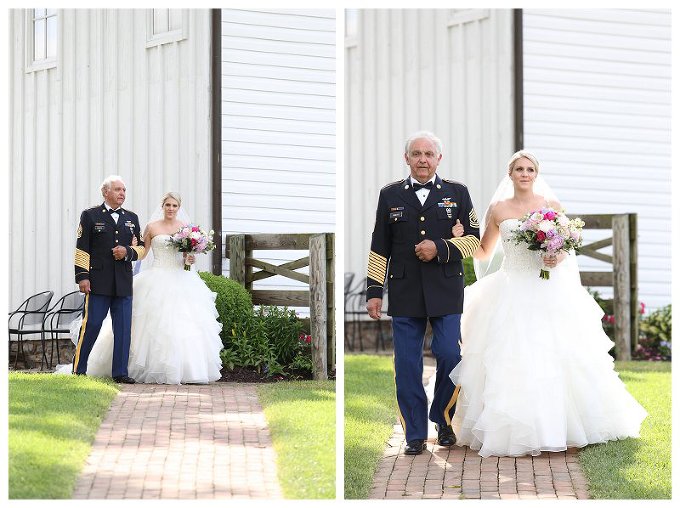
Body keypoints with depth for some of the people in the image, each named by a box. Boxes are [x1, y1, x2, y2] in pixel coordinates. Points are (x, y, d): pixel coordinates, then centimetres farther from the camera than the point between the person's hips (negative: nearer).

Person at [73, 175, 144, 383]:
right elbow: (82, 249, -1)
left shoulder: (132, 218, 17)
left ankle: (120, 372, 8)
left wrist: (128, 252, -4)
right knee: (91, 325, -5)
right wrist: (82, 276, -9)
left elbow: (141, 248, 19)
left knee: (123, 328, 3)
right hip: (98, 282, -4)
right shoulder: (90, 216, 4)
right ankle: (78, 370, 3)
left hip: (124, 283, 4)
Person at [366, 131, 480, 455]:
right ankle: (415, 434, 11)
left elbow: (473, 239, 5)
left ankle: (443, 421, 17)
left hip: (446, 292, -1)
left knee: (449, 356, -7)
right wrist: (374, 290, 6)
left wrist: (441, 248, -11)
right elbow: (379, 248, 10)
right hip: (404, 294, 1)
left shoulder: (457, 193, 8)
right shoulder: (390, 195, 10)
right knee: (407, 366, 1)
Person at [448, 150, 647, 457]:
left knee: (553, 359, -5)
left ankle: (556, 427, 8)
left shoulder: (551, 205, 5)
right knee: (507, 361, -7)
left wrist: (559, 257, -9)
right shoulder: (497, 209, 6)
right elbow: (484, 252, 12)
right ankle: (512, 431, 2)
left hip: (547, 292, 0)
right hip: (511, 292, 0)